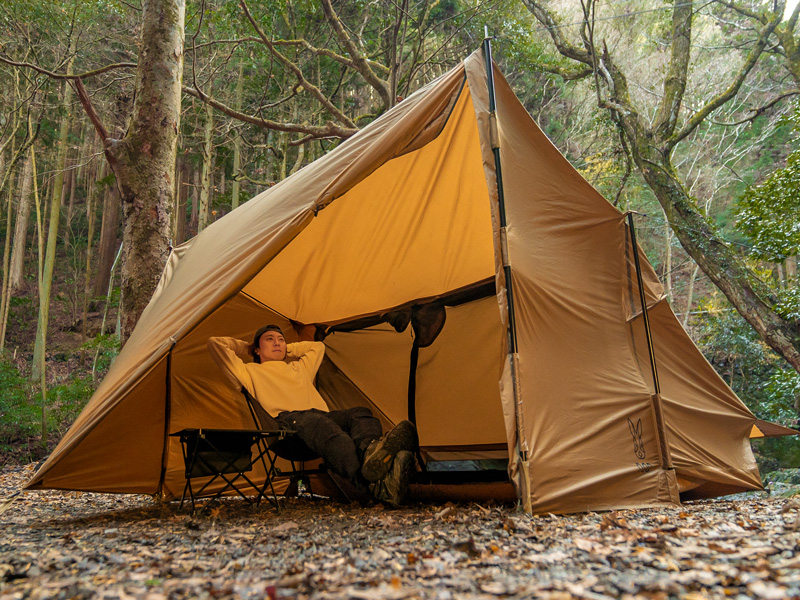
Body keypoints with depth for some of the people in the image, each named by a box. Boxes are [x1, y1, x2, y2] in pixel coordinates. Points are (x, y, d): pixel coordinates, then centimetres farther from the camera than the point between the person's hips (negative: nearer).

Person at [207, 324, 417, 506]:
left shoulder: (299, 368, 42)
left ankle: (370, 450, -65)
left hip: (322, 415, 6)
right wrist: (247, 348, 37)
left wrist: (287, 350, 53)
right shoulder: (250, 372, 27)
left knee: (360, 413, -27)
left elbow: (318, 346, 59)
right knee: (317, 423, -41)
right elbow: (215, 344, 24)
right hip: (287, 420, -6)